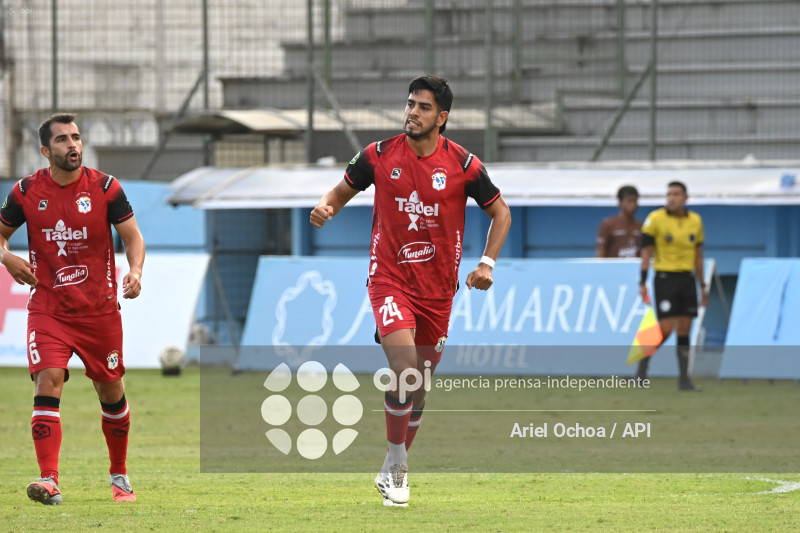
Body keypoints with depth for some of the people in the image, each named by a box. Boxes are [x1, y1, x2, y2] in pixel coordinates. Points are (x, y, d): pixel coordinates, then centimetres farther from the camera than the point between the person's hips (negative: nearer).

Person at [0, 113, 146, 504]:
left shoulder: (104, 188, -4)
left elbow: (132, 236, -2)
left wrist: (135, 271, -21)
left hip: (100, 309, 1)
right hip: (48, 308, 0)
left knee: (110, 390, 10)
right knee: (48, 382, -18)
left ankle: (119, 476, 30)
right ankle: (49, 481, -24)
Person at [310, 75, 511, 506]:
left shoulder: (462, 164, -4)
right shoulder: (379, 156, -3)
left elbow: (501, 213, 7)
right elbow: (341, 192, 10)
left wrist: (487, 264, -5)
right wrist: (325, 207, -13)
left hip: (437, 288, 2)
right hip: (389, 279, -2)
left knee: (419, 384, 10)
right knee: (404, 367, -22)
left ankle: (394, 470, 29)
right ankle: (396, 465, -8)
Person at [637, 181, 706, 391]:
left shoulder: (695, 221, 8)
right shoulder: (655, 219, -6)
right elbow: (646, 252, -4)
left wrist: (702, 286, 15)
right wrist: (643, 283, -10)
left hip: (687, 278, 4)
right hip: (665, 277, -4)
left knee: (684, 329, 3)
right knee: (666, 328, -12)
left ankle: (684, 379, 8)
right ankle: (641, 370, 3)